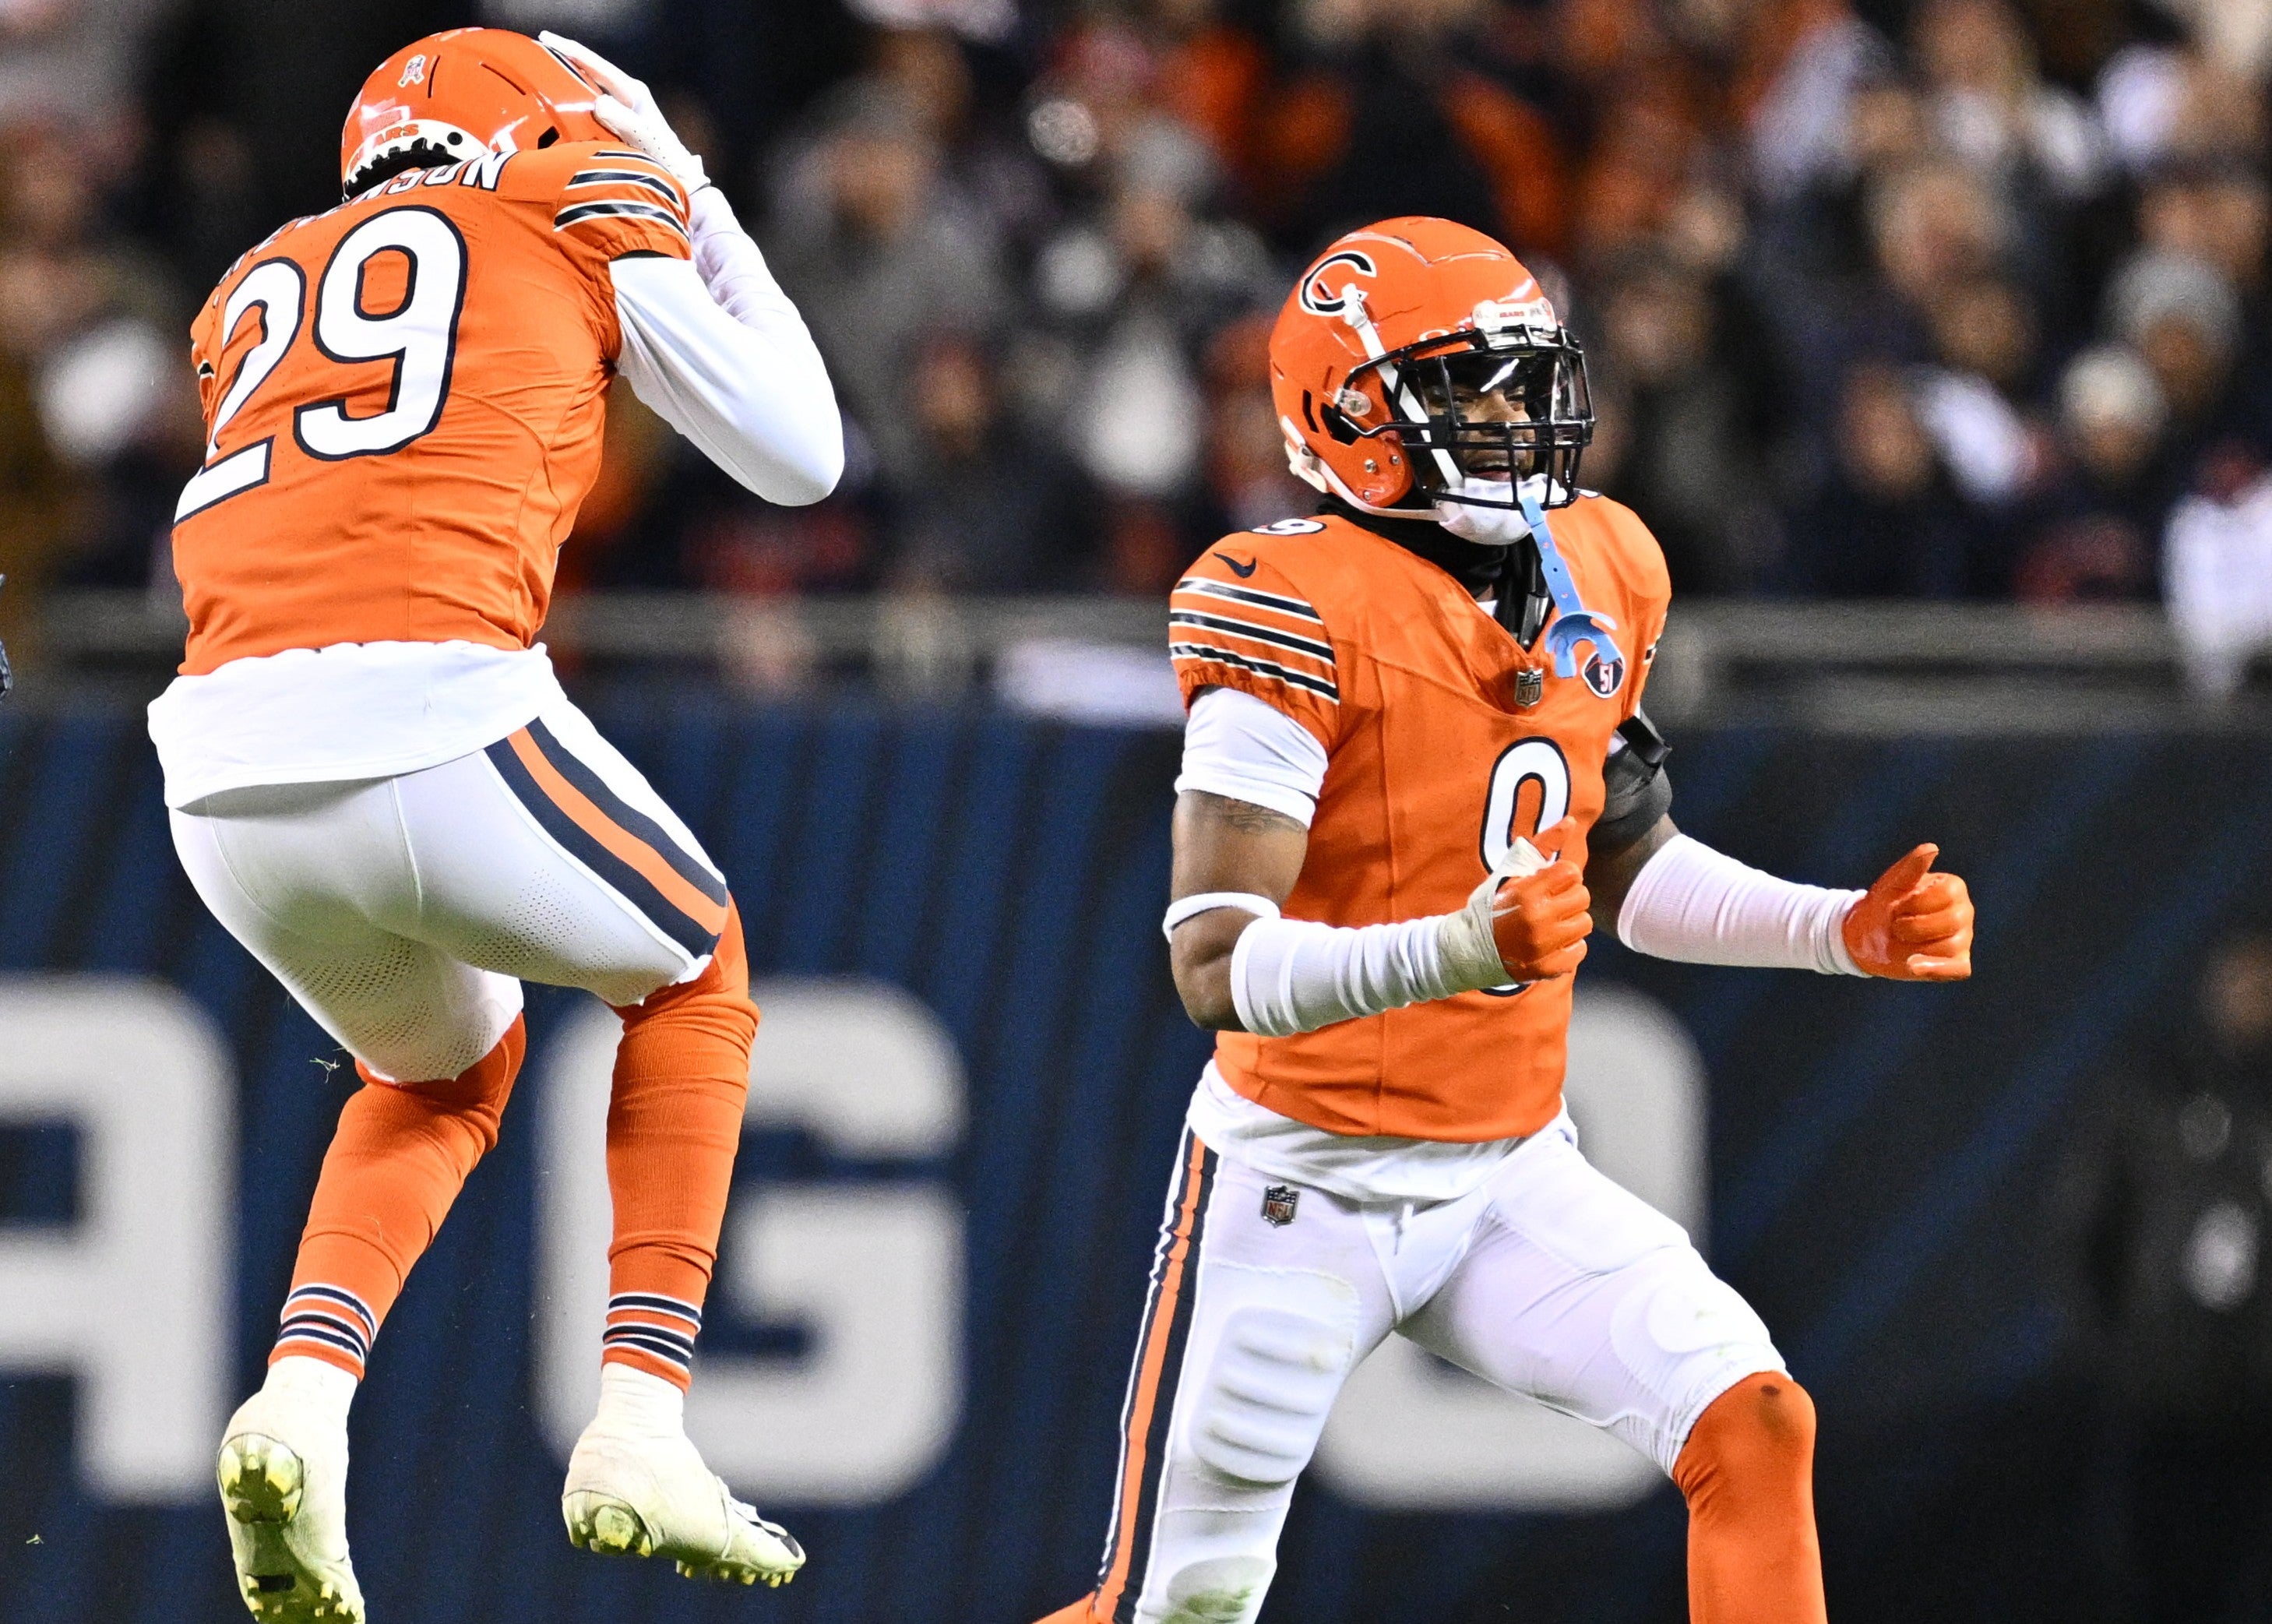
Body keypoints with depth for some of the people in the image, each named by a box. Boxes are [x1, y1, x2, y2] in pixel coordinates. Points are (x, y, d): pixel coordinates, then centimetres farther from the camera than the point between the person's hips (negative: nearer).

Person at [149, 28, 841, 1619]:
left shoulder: (262, 284, 29)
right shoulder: (585, 230, 17)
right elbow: (801, 460, 24)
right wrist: (712, 232, 39)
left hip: (226, 774, 4)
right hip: (438, 731, -4)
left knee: (445, 1069, 32)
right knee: (692, 973, 26)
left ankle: (304, 1392, 6)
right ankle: (638, 1426, 12)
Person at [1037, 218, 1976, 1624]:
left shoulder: (1600, 576, 3)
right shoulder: (1299, 618, -20)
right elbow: (1220, 968, -25)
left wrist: (1842, 933, 4)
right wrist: (1459, 952, -40)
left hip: (1510, 1176, 6)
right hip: (1305, 1186, -6)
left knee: (1755, 1429, -14)